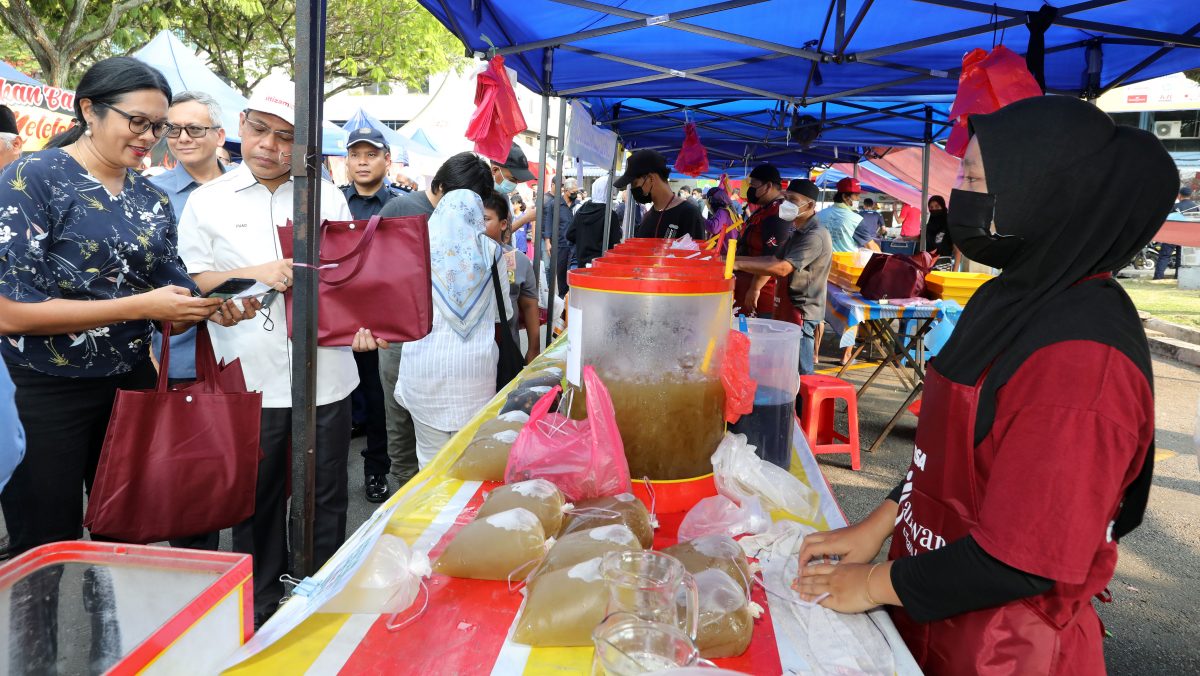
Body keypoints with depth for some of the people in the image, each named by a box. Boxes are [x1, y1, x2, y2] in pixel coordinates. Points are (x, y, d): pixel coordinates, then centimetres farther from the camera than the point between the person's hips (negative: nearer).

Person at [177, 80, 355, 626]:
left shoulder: (326, 195, 9)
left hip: (326, 372, 1)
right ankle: (263, 608, 31)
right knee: (258, 502, 12)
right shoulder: (208, 202, 4)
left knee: (326, 499, 11)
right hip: (252, 379, -1)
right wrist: (256, 274, -13)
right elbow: (188, 284, 1)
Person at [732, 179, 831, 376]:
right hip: (789, 308, 10)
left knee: (801, 373, -5)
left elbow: (783, 268, -27)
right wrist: (735, 258, 1)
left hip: (801, 312, -10)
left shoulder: (816, 236, -18)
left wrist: (738, 264, -30)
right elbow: (775, 259, 14)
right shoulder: (797, 233, 16)